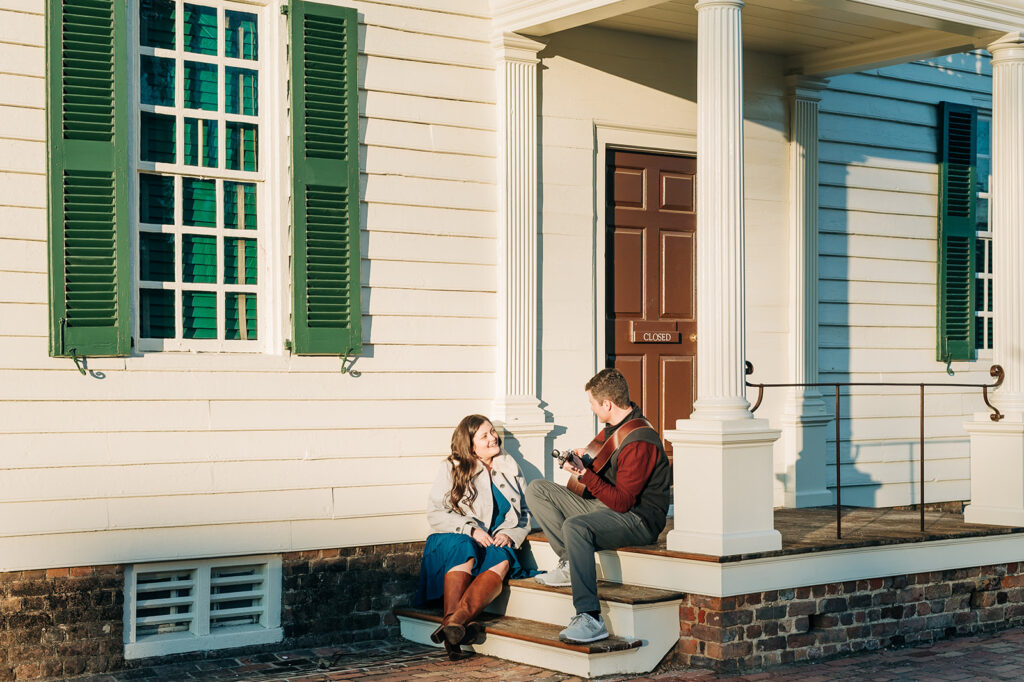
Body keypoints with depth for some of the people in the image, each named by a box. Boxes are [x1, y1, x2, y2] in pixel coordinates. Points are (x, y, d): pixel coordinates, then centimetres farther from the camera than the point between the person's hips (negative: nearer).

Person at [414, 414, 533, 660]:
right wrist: (470, 530, -15)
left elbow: (525, 512, 19)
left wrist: (509, 534, -3)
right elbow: (435, 513, -1)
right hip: (454, 540, -2)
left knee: (501, 561, -35)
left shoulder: (510, 467, 17)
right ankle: (453, 622, -56)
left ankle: (454, 621, -55)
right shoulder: (452, 469, 7)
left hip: (494, 544, 2)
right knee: (464, 550, -39)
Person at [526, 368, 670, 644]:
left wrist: (586, 476, -27)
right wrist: (577, 461, 10)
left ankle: (590, 619, -41)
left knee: (575, 526, -39)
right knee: (537, 489, 6)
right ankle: (570, 564, -3)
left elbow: (622, 502, -26)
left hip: (638, 518, -10)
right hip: (604, 506, 11)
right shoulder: (613, 427, 6)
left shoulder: (639, 442, -24)